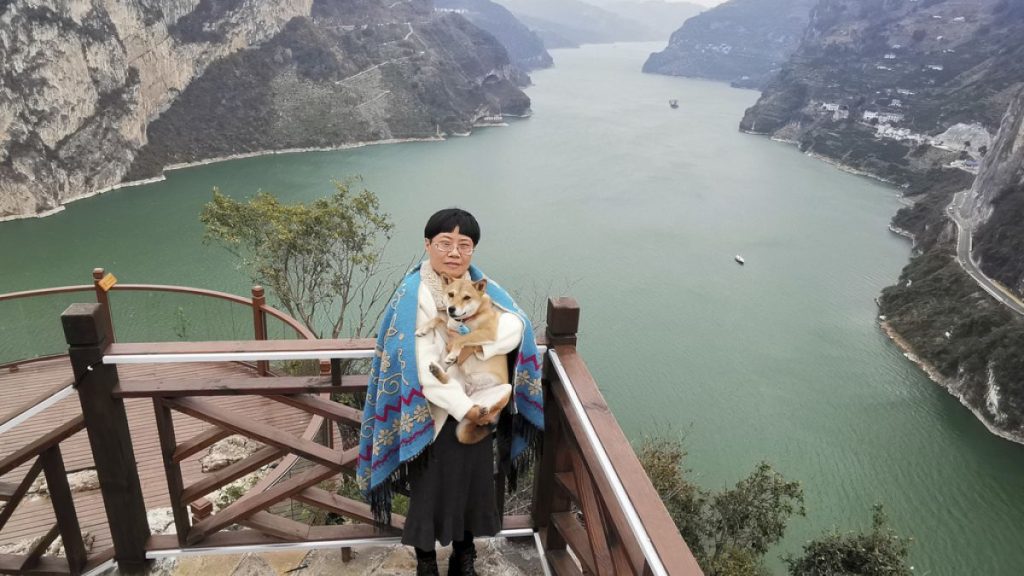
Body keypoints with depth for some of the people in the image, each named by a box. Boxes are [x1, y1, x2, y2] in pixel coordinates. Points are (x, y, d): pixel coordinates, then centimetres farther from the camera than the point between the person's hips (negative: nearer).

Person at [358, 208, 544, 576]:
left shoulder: (481, 285, 0)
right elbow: (423, 367, -22)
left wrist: (479, 344, -30)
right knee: (430, 490, 10)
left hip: (479, 408, 5)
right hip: (434, 415, -5)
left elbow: (516, 325, -14)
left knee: (474, 483, 18)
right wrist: (464, 407, -23)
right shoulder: (414, 296, -17)